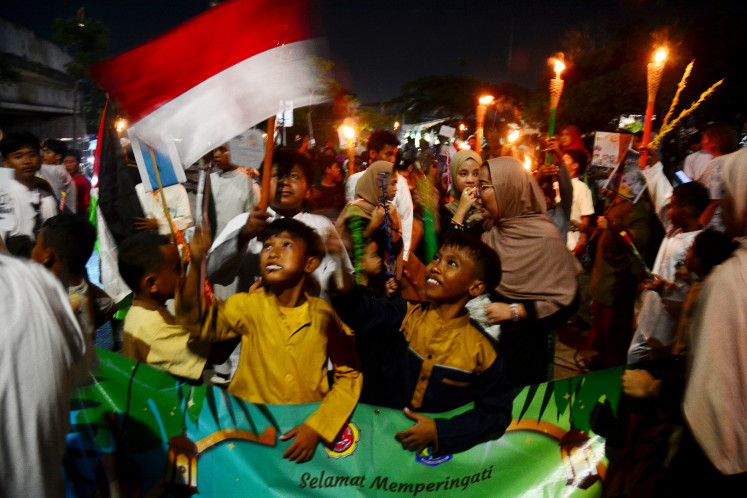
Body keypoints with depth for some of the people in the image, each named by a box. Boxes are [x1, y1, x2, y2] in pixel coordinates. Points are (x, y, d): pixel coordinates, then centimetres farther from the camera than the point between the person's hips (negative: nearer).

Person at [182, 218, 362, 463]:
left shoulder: (323, 315, -5)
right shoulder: (250, 306, -5)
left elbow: (350, 376, 0)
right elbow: (198, 323, -21)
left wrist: (316, 426, -9)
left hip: (306, 425, 0)